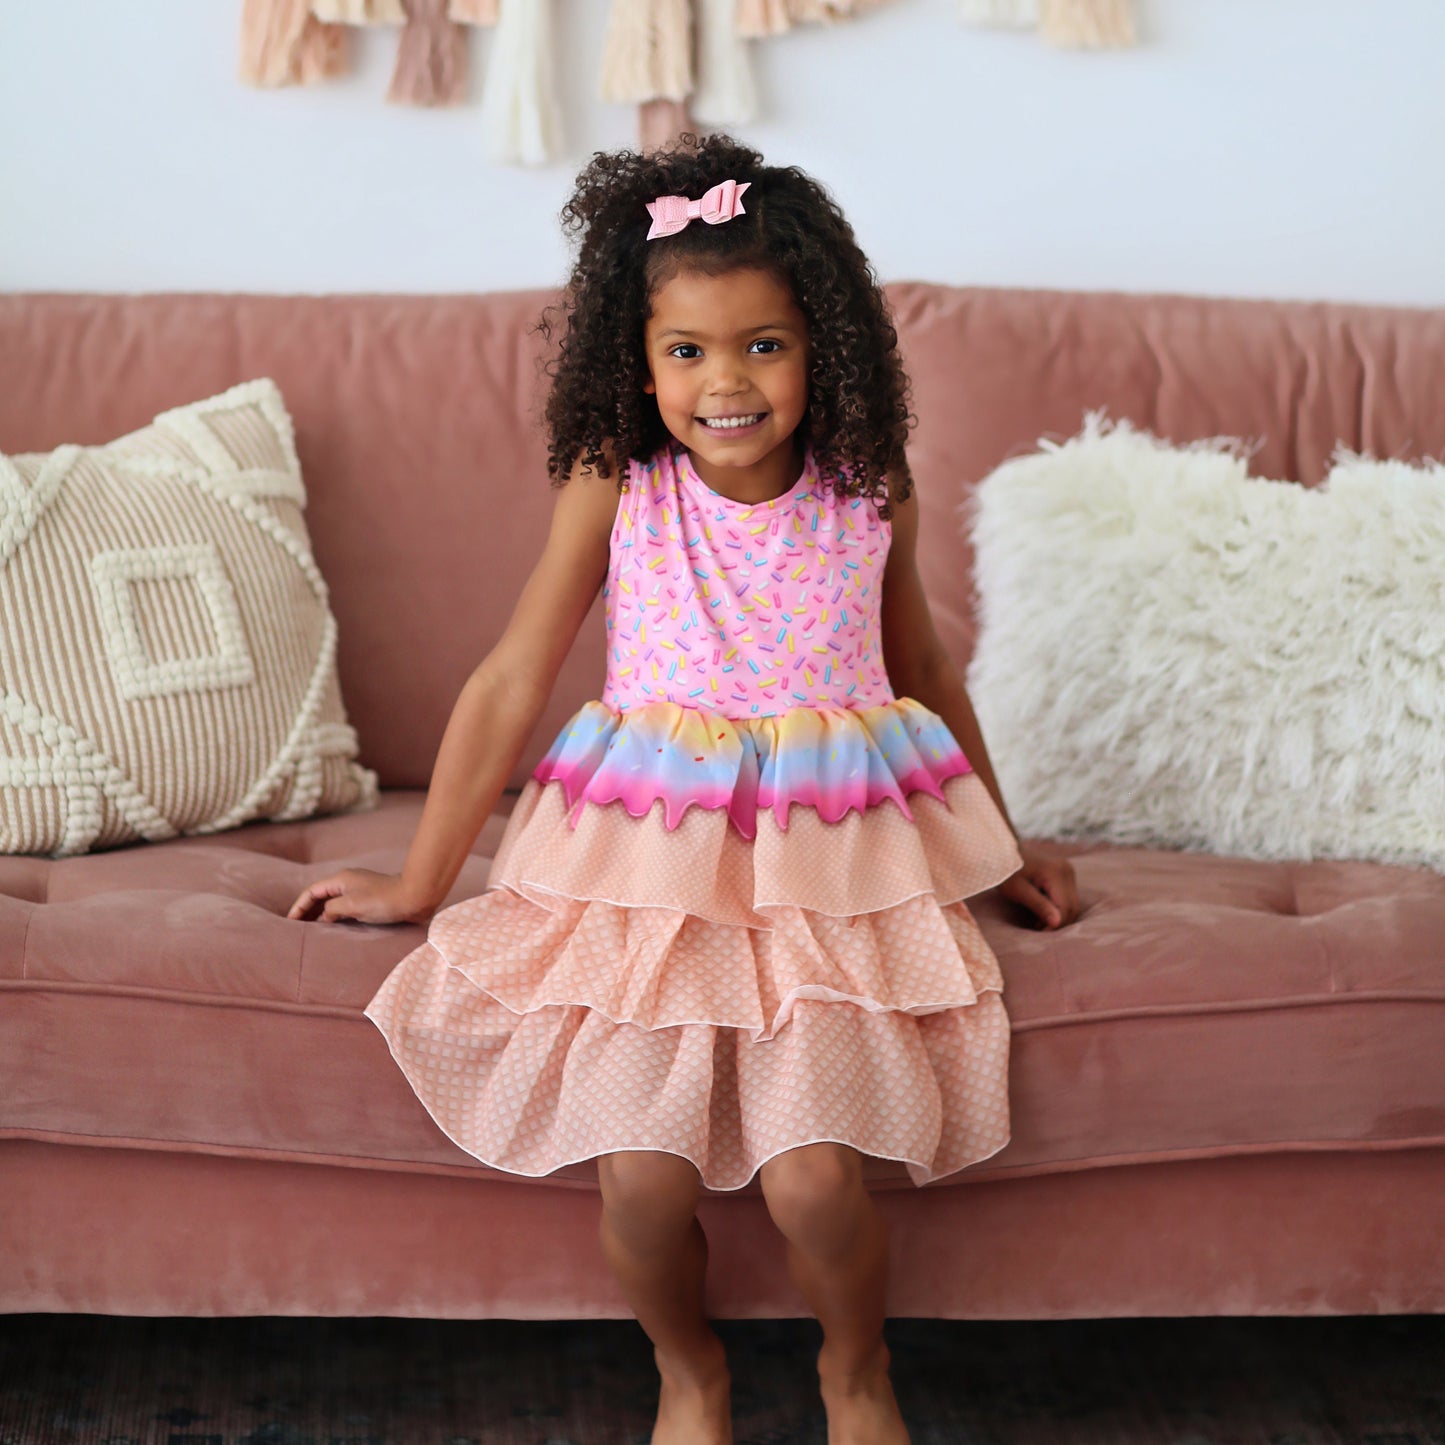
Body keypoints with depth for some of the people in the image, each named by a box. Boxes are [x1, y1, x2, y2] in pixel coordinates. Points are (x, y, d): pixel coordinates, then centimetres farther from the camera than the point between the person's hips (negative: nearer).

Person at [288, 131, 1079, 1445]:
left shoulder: (871, 493, 0)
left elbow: (925, 672, 17)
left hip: (838, 871, 0)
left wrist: (1006, 850, 27)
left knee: (814, 1179, -18)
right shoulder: (614, 488, -4)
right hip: (648, 866, 0)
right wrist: (418, 885, 7)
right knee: (641, 1177, -17)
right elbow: (511, 682, 2)